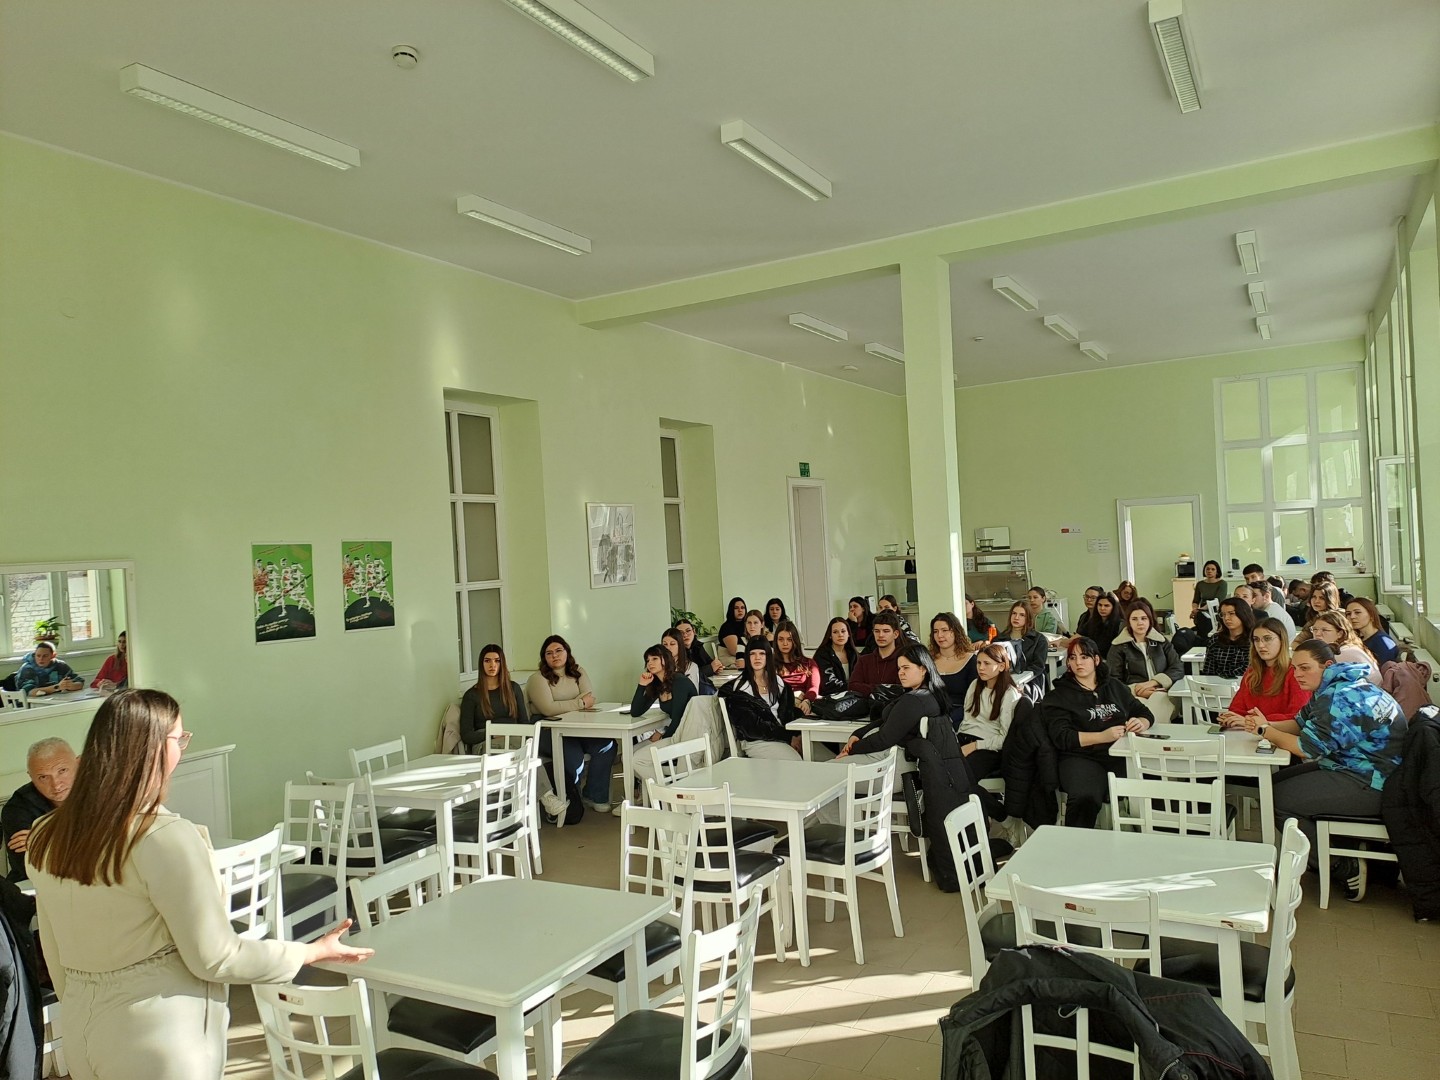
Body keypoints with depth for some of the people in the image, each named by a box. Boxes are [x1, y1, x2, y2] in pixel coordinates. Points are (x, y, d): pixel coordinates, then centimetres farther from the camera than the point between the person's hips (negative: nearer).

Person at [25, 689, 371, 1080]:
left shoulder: (47, 837, -1)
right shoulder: (165, 837, -23)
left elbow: (56, 957, 9)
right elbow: (216, 958, -18)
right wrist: (314, 952, -7)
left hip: (83, 1035, 7)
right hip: (160, 1040, -7)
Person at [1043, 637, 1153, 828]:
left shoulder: (1115, 687, 23)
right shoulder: (1059, 696, 8)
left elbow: (1144, 712, 24)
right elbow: (1062, 737, -4)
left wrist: (1140, 723, -1)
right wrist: (1103, 736, -15)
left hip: (1122, 754, 4)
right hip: (1081, 757, -4)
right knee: (1085, 798, -36)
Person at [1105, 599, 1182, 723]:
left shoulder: (1162, 642, 20)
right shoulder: (1118, 647, 13)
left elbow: (1178, 669, 9)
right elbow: (1112, 680, 5)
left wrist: (1152, 682, -8)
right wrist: (1136, 690, -14)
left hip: (1161, 692, 2)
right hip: (1134, 695, -2)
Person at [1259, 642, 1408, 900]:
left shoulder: (1341, 698, -23)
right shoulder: (1329, 688, 9)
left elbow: (1308, 748, -24)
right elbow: (1299, 723, 14)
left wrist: (1265, 731, -10)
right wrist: (1264, 725, -6)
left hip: (1373, 784, -11)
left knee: (1276, 799, -14)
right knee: (1280, 780, 14)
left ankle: (1346, 868, -2)